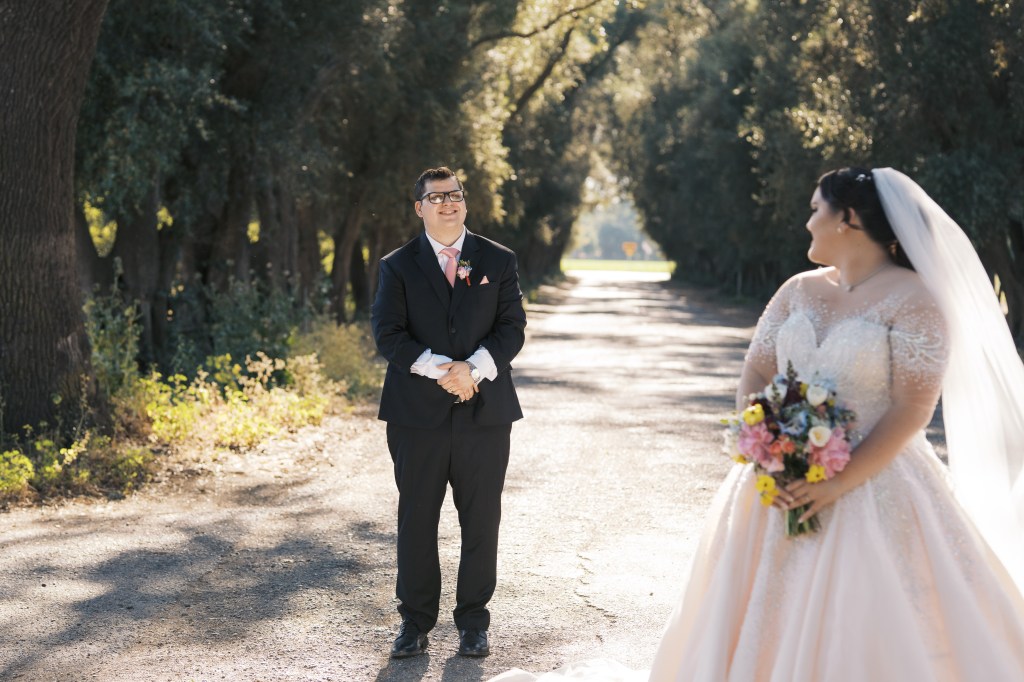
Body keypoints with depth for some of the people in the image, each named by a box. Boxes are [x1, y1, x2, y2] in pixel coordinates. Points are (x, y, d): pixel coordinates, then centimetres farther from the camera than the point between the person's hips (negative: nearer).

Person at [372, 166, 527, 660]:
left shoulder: (498, 262, 8)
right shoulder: (397, 267, 6)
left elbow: (512, 328, 0)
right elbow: (387, 335, -5)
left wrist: (474, 368, -17)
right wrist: (440, 369, -18)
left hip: (484, 412, 1)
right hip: (418, 414, 0)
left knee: (481, 522, 5)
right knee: (416, 521, 5)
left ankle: (473, 622, 17)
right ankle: (415, 622, 16)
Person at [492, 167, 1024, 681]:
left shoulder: (915, 300, -8)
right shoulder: (798, 292, 10)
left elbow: (912, 409, -15)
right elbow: (754, 376, 6)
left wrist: (839, 483, -21)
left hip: (873, 493, -5)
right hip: (782, 487, 5)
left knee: (867, 637, -3)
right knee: (760, 632, 9)